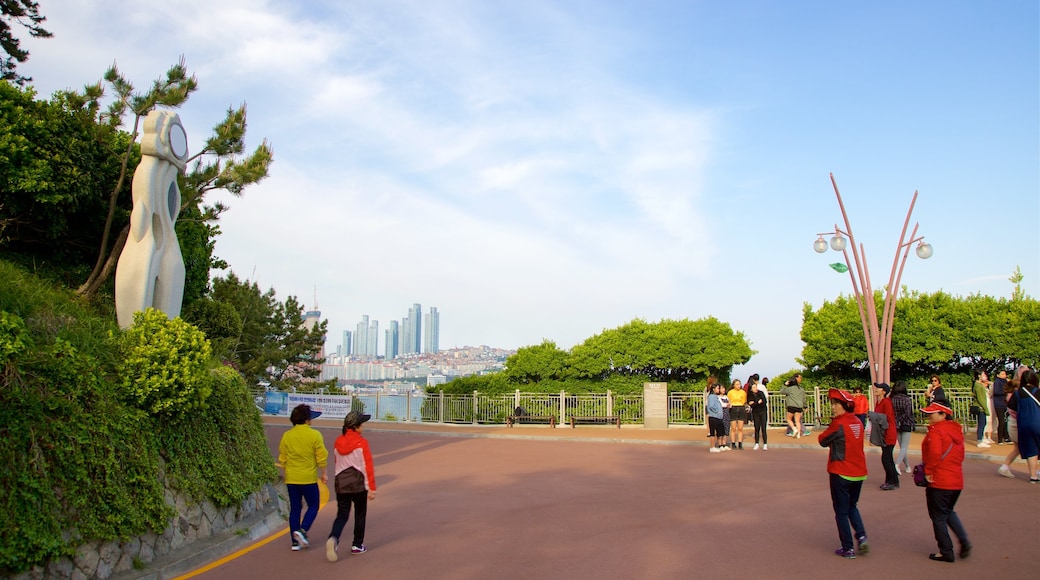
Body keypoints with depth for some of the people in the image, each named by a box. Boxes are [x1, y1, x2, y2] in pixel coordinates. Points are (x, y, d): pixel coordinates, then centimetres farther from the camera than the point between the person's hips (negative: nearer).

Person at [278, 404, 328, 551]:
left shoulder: (287, 436, 1)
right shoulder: (314, 435, -10)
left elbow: (282, 459, 7)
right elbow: (321, 457, -8)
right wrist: (324, 473, 4)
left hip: (291, 479, 4)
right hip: (309, 478, -4)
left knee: (295, 509, 11)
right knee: (313, 506, 11)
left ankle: (295, 542, 12)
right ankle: (302, 530, -9)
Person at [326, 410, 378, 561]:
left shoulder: (338, 442, 2)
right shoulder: (362, 442, -12)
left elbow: (336, 464, 12)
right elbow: (368, 466, -12)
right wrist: (372, 488, -8)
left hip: (341, 483, 4)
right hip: (359, 484, -4)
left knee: (342, 515, 7)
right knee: (360, 515, 14)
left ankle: (333, 539, -19)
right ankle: (357, 545, 20)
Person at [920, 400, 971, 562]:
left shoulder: (936, 431, -17)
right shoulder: (956, 430, 10)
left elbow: (934, 453, -28)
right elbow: (960, 454, 15)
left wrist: (928, 472, -17)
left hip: (939, 482, -8)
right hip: (957, 480, 9)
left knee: (938, 517, 5)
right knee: (948, 512, 25)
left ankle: (946, 552, 11)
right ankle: (964, 541, 11)